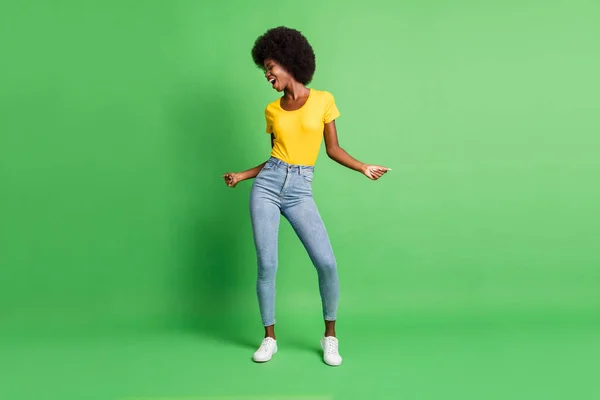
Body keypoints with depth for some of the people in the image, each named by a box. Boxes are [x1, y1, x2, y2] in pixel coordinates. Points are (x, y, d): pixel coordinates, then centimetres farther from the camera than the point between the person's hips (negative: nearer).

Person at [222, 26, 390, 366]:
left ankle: (330, 337, 8)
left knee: (327, 262, -13)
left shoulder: (323, 100, 3)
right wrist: (242, 175, 14)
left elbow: (333, 148, 6)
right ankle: (270, 338, 16)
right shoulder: (272, 109, 9)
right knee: (267, 265, -2)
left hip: (300, 191, -2)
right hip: (267, 186, 2)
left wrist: (364, 168, -4)